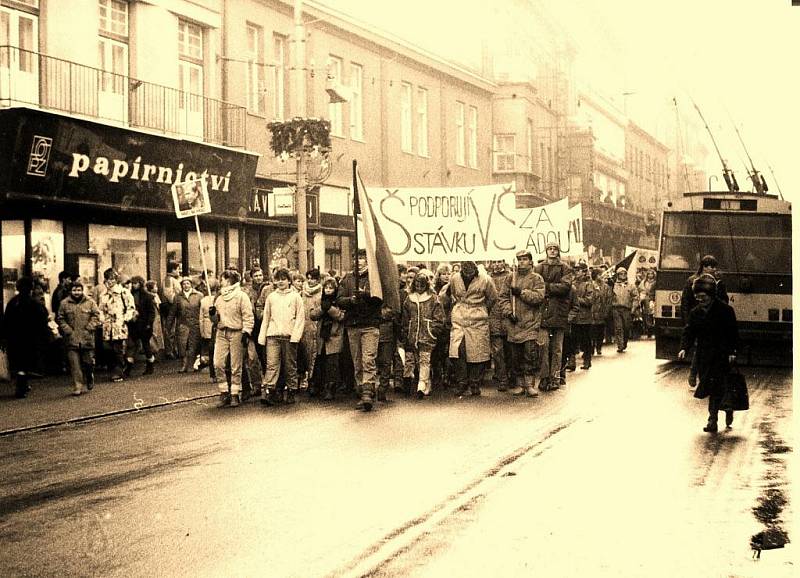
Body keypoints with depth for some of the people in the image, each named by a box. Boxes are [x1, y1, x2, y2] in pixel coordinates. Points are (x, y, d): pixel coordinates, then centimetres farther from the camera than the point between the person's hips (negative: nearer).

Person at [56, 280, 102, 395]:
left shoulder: (90, 302, 4)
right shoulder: (64, 303, 5)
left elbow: (96, 315, 5)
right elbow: (60, 319, 7)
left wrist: (89, 328, -6)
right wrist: (67, 330, -4)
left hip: (87, 338, 0)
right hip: (71, 339, 0)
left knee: (88, 362, 7)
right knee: (74, 365, -3)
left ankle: (89, 378, 36)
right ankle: (77, 387, 1)